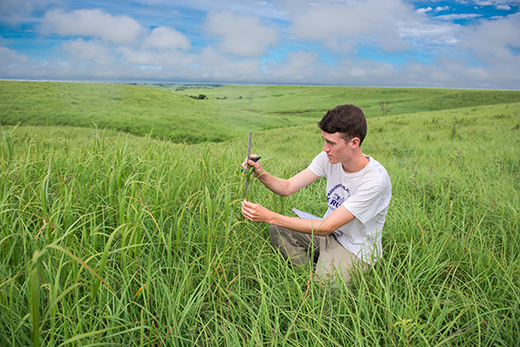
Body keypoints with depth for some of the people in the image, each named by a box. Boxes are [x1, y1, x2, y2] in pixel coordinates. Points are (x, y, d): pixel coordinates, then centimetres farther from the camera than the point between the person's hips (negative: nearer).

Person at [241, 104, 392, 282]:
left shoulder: (375, 180, -30)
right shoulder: (329, 158, -10)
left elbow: (326, 227, -31)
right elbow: (288, 187, -7)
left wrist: (270, 216, -34)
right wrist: (261, 174, -29)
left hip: (355, 251, -6)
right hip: (330, 233, 6)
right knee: (277, 230, -8)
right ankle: (314, 274, 3)